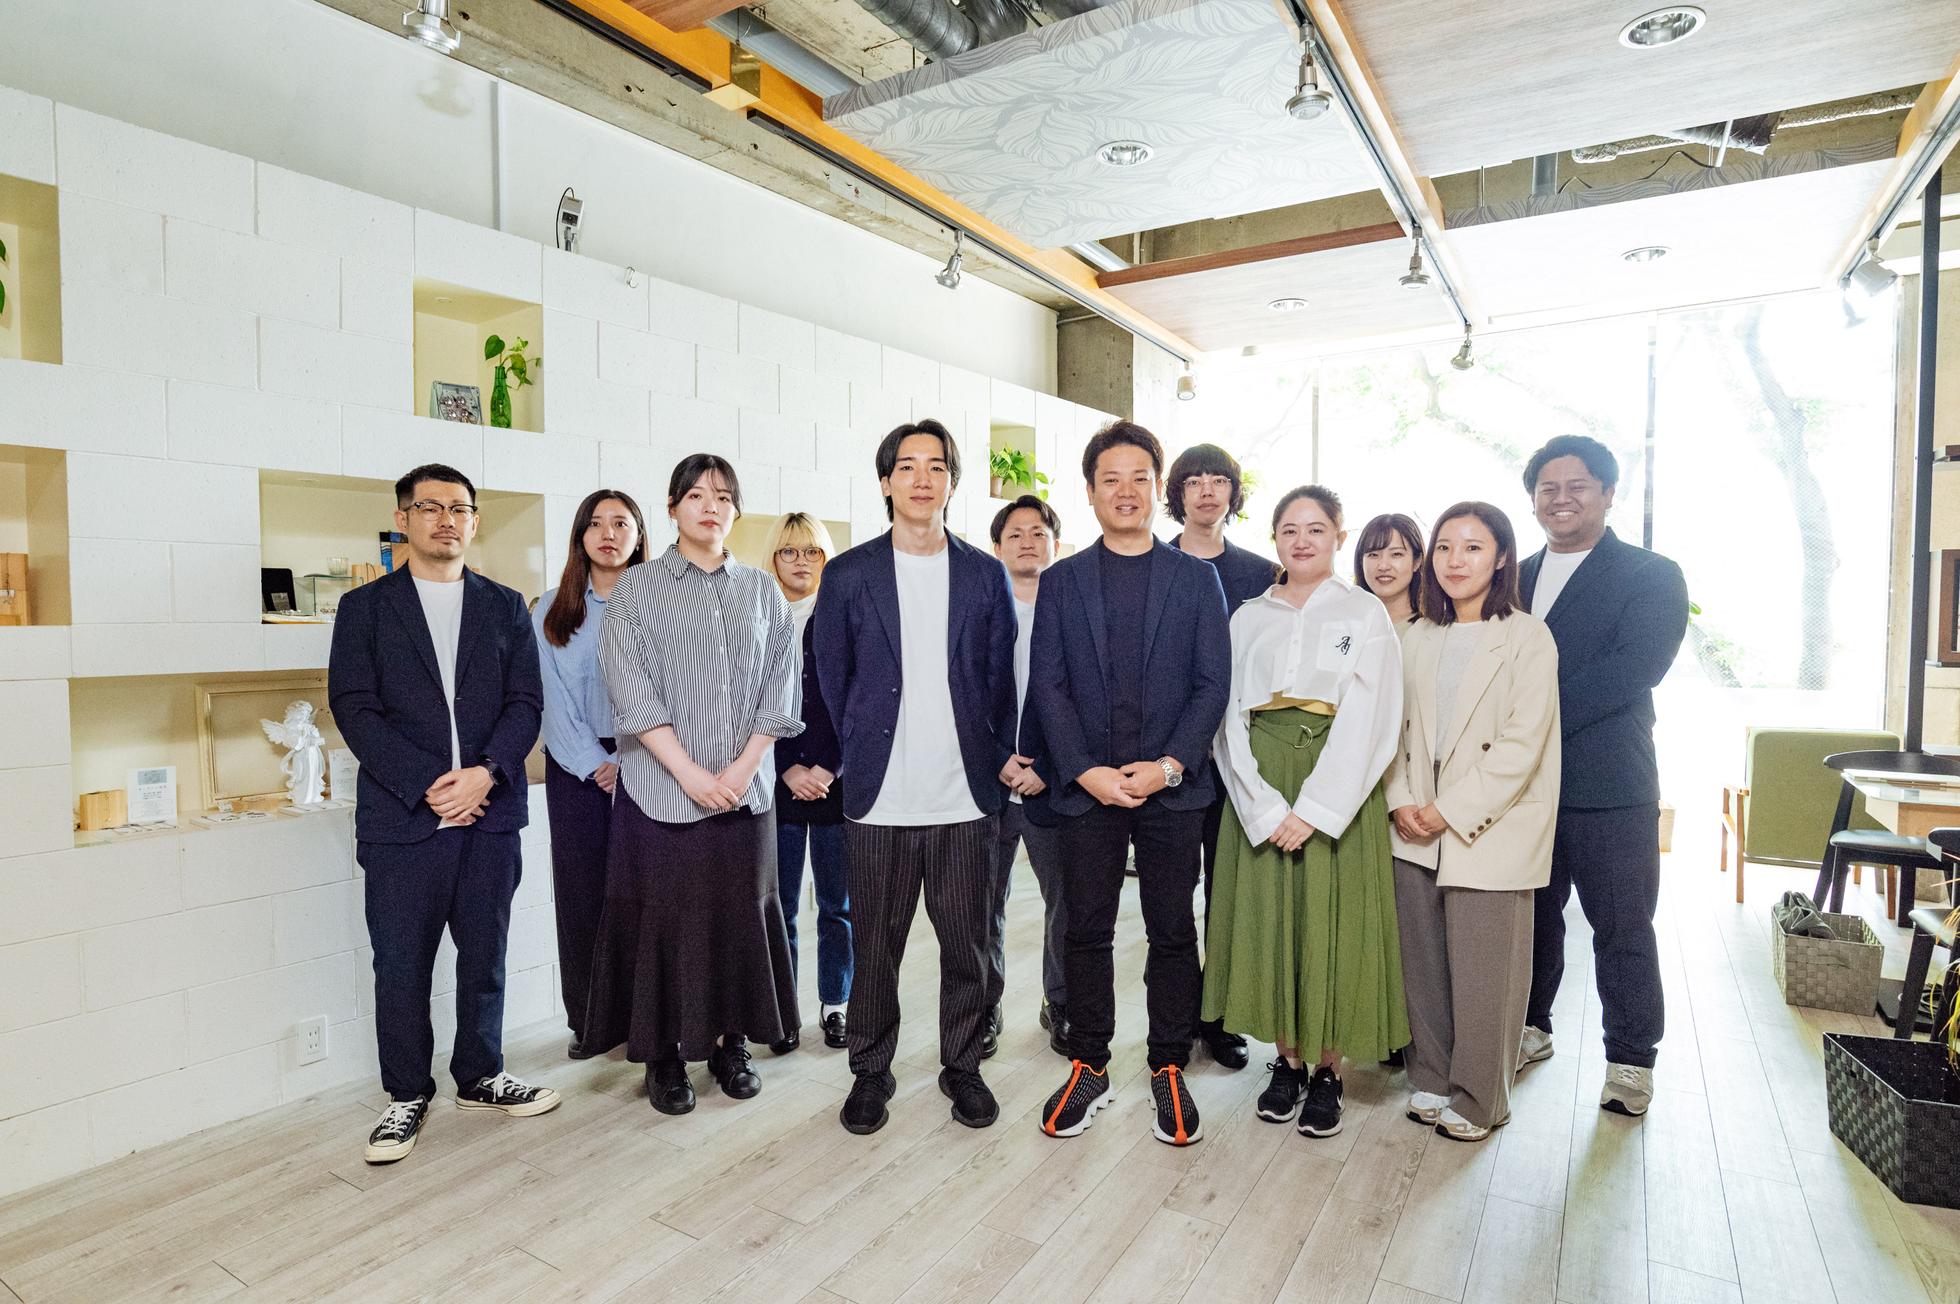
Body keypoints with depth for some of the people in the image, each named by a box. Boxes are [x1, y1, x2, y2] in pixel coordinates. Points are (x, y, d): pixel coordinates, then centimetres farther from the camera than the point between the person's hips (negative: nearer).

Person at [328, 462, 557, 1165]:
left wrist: (485, 773, -13)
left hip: (490, 813, 2)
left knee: (484, 957, 11)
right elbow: (354, 709, -3)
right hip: (401, 818, -1)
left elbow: (526, 702, 3)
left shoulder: (505, 606, 10)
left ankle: (480, 1077, 29)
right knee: (401, 965, 7)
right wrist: (424, 786, -13)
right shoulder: (365, 607, 5)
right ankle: (407, 1095, 25)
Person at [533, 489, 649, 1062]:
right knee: (580, 890, 5)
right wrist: (593, 764, -5)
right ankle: (586, 1019, 17)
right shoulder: (551, 610, 7)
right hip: (577, 766, 2)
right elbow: (553, 697, 3)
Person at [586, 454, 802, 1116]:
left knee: (740, 912, 8)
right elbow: (633, 693, -7)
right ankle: (664, 1055, 20)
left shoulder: (763, 591, 9)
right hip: (663, 787, -2)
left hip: (745, 787, 2)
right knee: (663, 915, 4)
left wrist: (741, 768, -8)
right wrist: (690, 773, -14)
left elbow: (777, 690, 3)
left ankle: (731, 1042, 25)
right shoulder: (636, 588, 2)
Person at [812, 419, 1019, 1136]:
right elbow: (831, 681, 8)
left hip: (967, 798, 1)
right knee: (874, 947, 10)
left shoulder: (986, 575, 6)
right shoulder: (848, 575, 3)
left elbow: (1002, 679, 9)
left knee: (966, 946, 11)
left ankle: (962, 1065, 31)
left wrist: (1000, 755, 3)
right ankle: (870, 1071, 29)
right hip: (879, 800, -1)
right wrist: (857, 759, 7)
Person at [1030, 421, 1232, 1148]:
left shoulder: (1196, 578, 6)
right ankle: (1088, 1067, 24)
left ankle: (1168, 1069, 25)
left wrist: (1169, 765, -12)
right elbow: (1046, 685, 0)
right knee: (1087, 931, 8)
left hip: (1172, 786, 0)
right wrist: (1086, 770, -11)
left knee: (1172, 932, 8)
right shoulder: (1061, 581, 6)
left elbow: (1213, 682, 0)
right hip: (1085, 786, 1)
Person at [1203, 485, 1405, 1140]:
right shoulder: (1248, 618, 10)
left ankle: (1327, 1071, 18)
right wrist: (1265, 808, -9)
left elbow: (1369, 722, -6)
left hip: (1338, 789, -2)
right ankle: (1288, 1058, 22)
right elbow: (1230, 717, 3)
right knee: (1268, 919, 5)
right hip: (1260, 793, 2)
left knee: (1332, 925, 2)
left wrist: (1315, 809, -14)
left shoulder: (1364, 614, 3)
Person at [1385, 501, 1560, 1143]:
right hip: (1417, 834, 5)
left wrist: (1449, 812, -13)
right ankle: (1432, 1079, 29)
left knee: (1482, 974, 3)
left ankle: (1477, 1100, 21)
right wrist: (1401, 802, -3)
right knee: (1423, 965, 11)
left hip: (1489, 832, -4)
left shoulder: (1528, 638, -6)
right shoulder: (1417, 639, 10)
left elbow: (1522, 746, -12)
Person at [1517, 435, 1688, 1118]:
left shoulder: (1651, 575, -2)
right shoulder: (1515, 579, 14)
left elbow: (1636, 667, -17)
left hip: (1610, 786, -4)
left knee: (1622, 929, 7)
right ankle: (1530, 1028, 34)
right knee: (1532, 916, 16)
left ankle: (1630, 1059, 23)